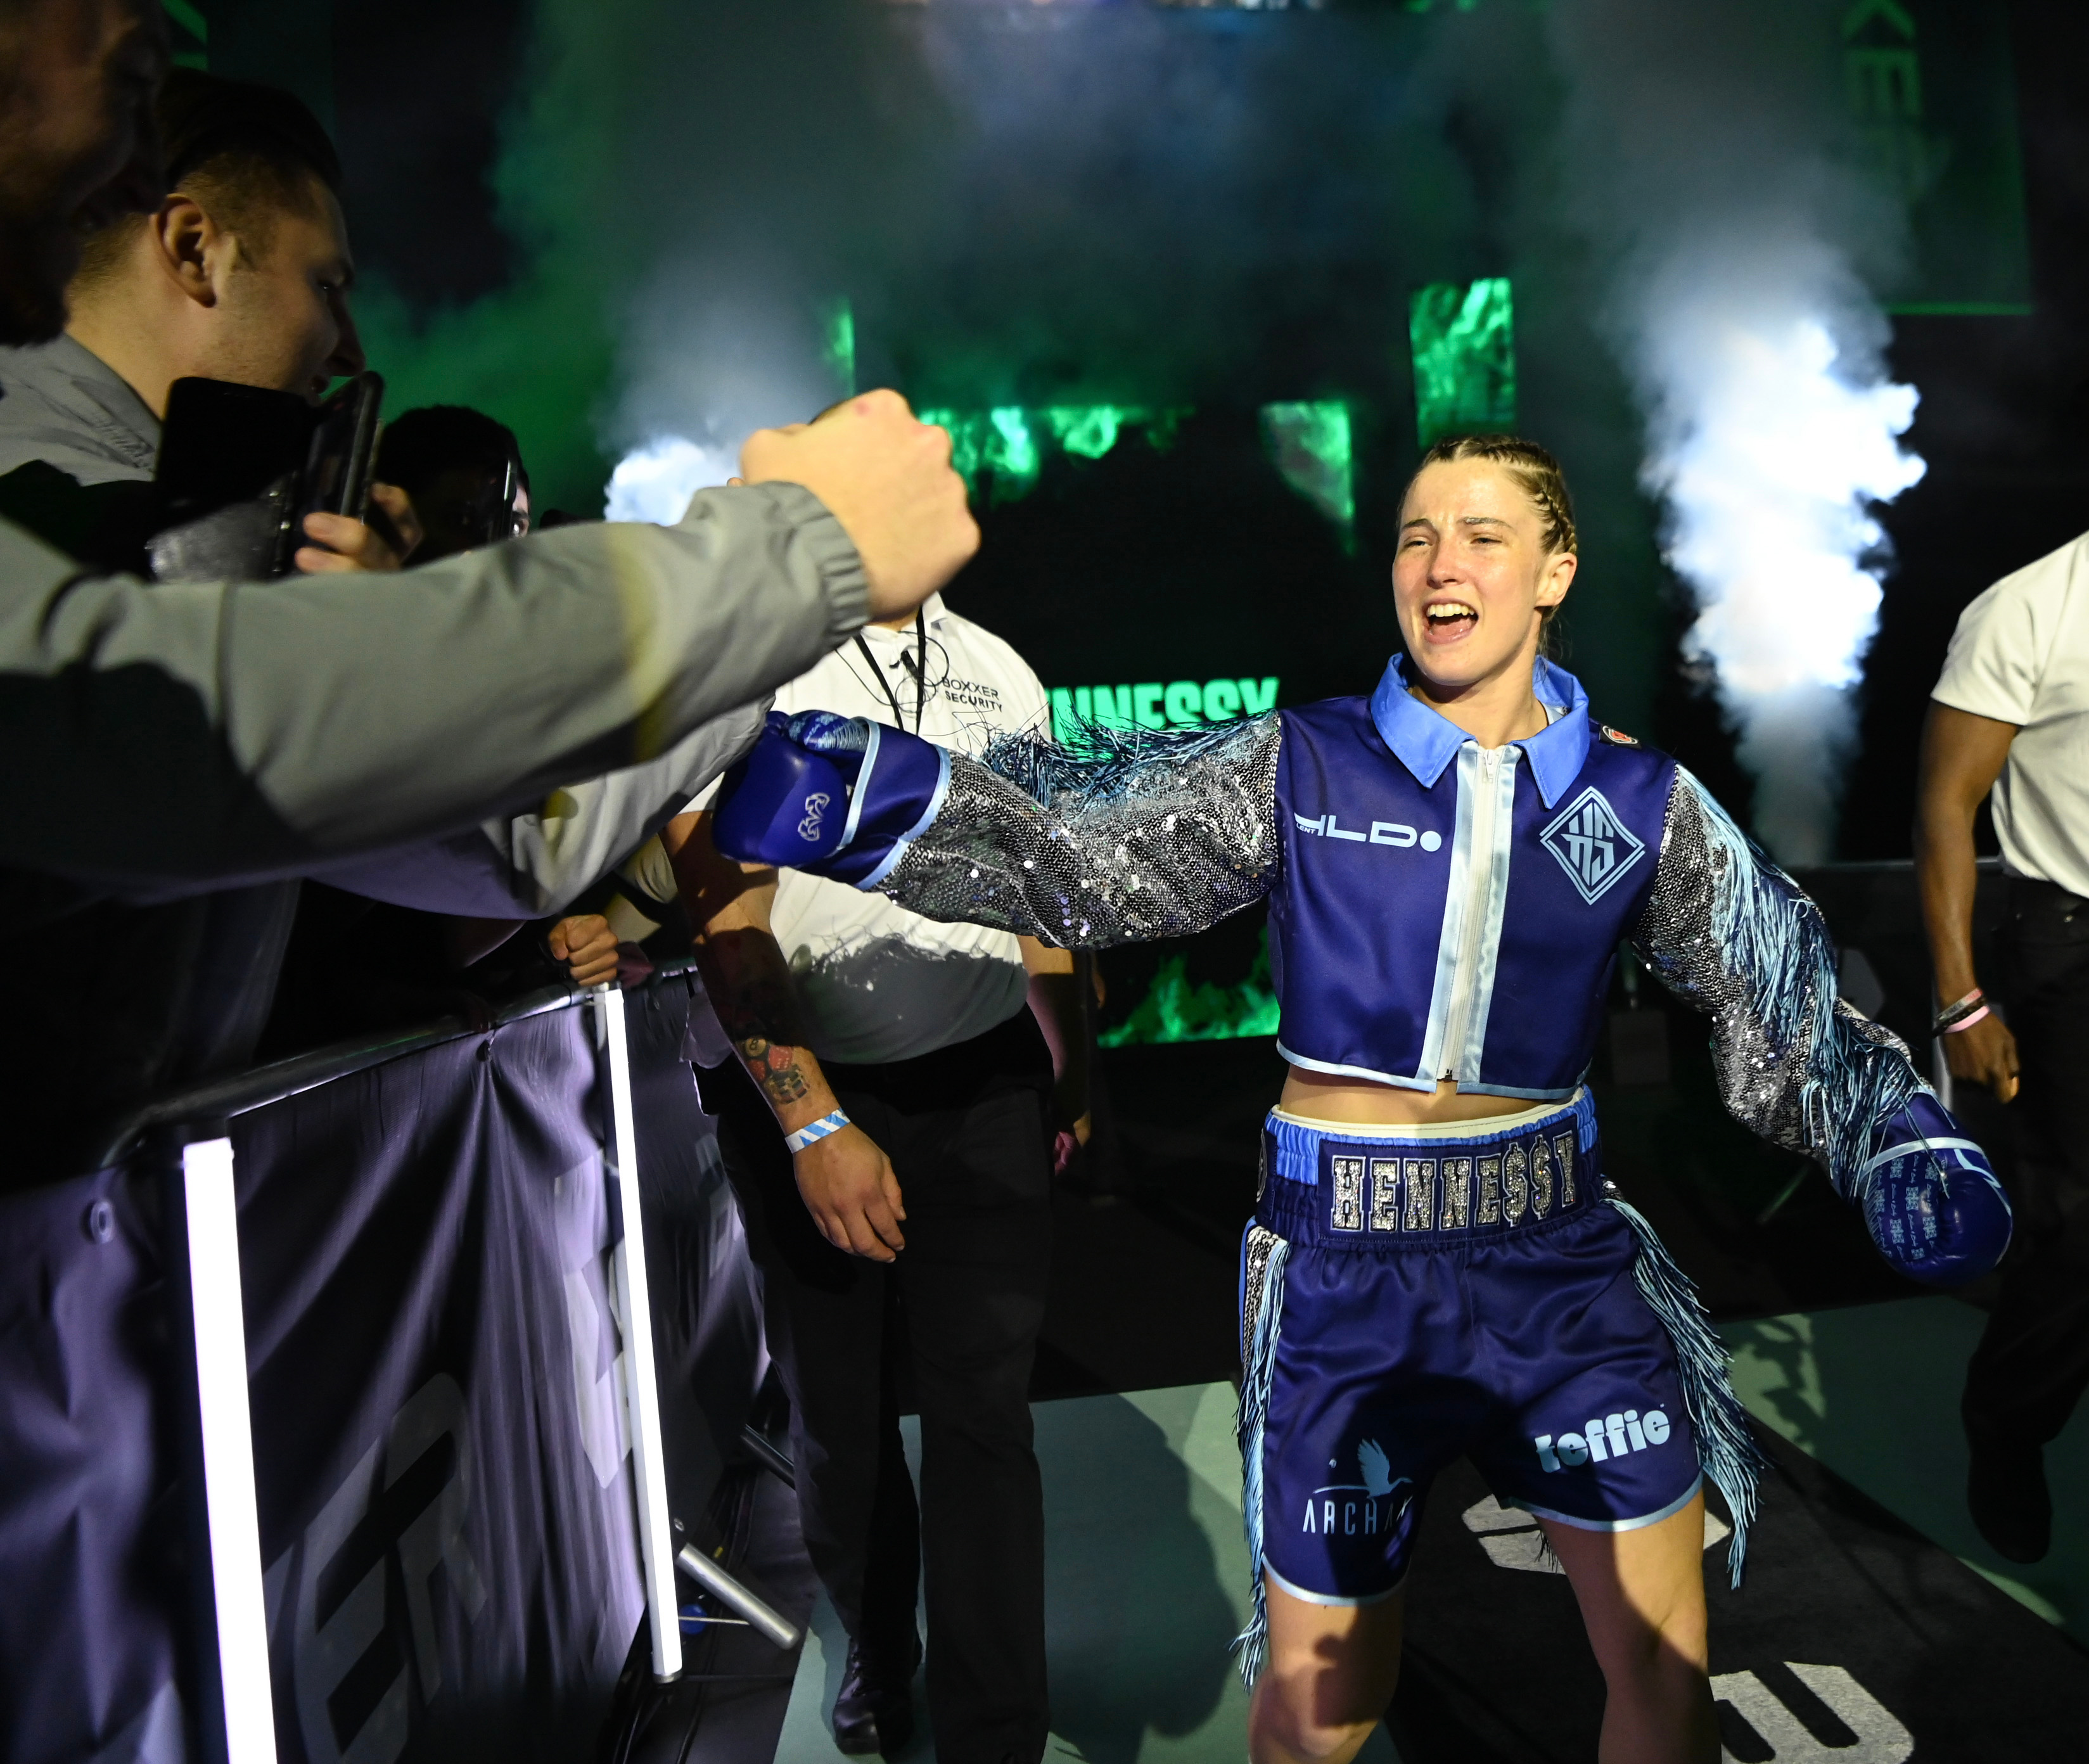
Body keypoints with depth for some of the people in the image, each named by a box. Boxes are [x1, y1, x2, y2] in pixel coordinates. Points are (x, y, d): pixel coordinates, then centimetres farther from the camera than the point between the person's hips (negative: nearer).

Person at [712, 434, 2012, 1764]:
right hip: (1347, 1267, -1)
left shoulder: (1641, 801, 0)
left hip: (1559, 1253, 2)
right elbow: (1073, 841, -15)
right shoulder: (1302, 772, -6)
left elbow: (1787, 994, 4)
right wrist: (867, 793, -29)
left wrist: (1912, 1149, -11)